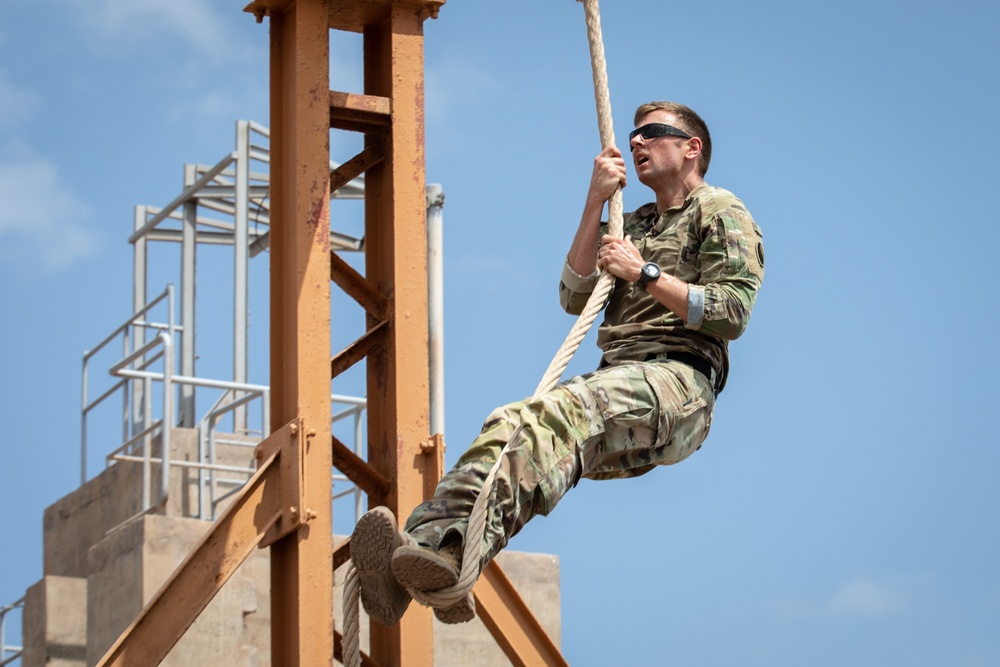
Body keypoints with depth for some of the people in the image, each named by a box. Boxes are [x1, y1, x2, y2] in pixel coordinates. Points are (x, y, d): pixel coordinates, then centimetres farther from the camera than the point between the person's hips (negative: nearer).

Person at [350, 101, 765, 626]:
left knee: (562, 412, -38)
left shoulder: (722, 213, 13)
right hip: (617, 378, 7)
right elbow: (574, 298, 21)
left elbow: (733, 313, -2)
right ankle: (429, 540, -55)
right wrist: (595, 202, 16)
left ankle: (455, 553, -63)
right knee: (512, 424, -27)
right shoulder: (636, 224, 35)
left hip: (678, 380, -7)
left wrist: (644, 274, -3)